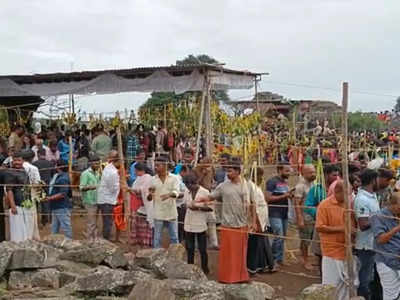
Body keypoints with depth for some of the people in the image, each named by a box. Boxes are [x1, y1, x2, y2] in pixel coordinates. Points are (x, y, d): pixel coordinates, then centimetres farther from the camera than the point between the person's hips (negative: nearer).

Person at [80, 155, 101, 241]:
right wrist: (89, 187, -33)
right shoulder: (85, 173, -10)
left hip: (96, 201, 8)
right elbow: (81, 187, -16)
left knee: (95, 222, 14)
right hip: (90, 201, -8)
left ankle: (95, 239, 21)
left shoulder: (97, 173, 15)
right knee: (91, 222, -6)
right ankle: (90, 240, 0)